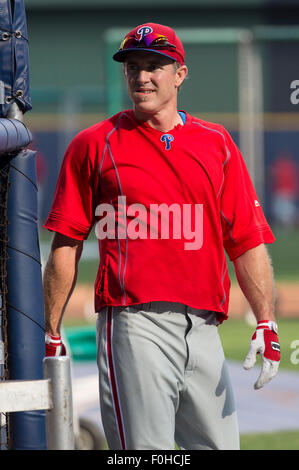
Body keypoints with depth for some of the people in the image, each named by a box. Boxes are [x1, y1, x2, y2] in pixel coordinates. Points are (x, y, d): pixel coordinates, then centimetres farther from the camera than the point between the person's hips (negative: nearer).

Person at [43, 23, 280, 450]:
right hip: (134, 323, -4)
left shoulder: (216, 144, 15)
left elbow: (248, 242, 11)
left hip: (203, 329, 4)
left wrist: (267, 324, 1)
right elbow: (66, 244, 6)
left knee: (220, 443, 3)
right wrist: (52, 332, 1)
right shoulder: (93, 145, 7)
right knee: (145, 449, -10)